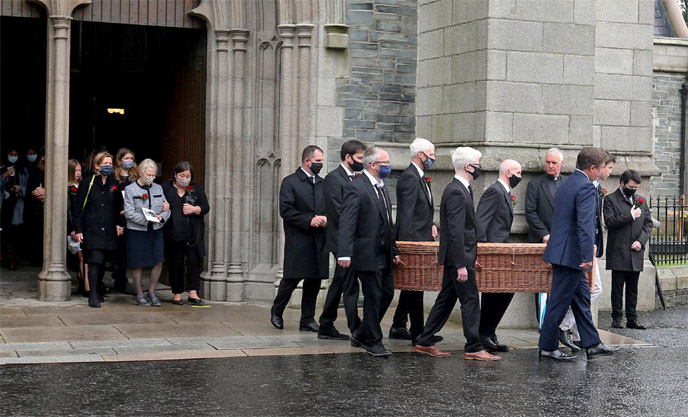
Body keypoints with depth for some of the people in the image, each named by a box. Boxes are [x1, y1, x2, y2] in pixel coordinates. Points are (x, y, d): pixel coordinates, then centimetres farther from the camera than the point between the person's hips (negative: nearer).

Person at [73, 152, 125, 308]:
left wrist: (119, 224, 4)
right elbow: (79, 208, -1)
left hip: (108, 231, 4)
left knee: (102, 261, 10)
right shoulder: (87, 183, 0)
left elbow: (118, 207, 20)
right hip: (91, 229, -4)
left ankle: (98, 291, 25)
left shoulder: (114, 184, 12)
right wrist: (78, 230, -6)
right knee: (94, 261, -13)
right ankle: (93, 296, -11)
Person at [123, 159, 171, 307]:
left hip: (156, 231, 4)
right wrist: (147, 219, -19)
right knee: (137, 264, 3)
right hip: (137, 232, -4)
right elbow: (129, 213, -11)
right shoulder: (130, 189, -3)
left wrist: (161, 217, -11)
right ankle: (139, 294, 16)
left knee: (159, 261, 0)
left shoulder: (158, 188, 10)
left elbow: (167, 209, 10)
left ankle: (151, 292, 16)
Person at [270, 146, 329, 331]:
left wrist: (325, 219, -3)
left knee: (314, 281, 6)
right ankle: (276, 312, 18)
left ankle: (307, 319, 14)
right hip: (298, 241, -5)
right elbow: (286, 210, -10)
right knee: (291, 279, -3)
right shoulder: (290, 182, -2)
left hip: (318, 241, 5)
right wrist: (309, 220, -17)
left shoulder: (323, 184, 16)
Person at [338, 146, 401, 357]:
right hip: (367, 255, -9)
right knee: (373, 298, -2)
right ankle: (373, 342, 11)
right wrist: (344, 253, -28)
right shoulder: (356, 188, -13)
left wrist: (394, 250, 19)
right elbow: (347, 223, -20)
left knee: (387, 294, 12)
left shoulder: (383, 189, 16)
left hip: (384, 254, 9)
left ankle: (361, 335, 26)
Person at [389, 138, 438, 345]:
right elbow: (406, 213, -20)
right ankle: (418, 333, -4)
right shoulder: (409, 178, -15)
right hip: (413, 240, -10)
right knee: (415, 287, -7)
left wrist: (431, 225, 9)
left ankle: (398, 327, 24)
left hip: (421, 239, 10)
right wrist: (406, 244, -23)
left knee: (411, 286, 15)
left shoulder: (421, 178, 17)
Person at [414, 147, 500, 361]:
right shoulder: (456, 192, -18)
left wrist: (469, 258, 21)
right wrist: (461, 265, -24)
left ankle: (425, 342, 18)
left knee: (446, 299, 13)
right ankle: (473, 348, 3)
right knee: (470, 301, -4)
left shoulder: (462, 189, 14)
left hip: (458, 256, 10)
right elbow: (456, 231, -23)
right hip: (459, 256, -10)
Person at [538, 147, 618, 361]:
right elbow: (585, 224, -25)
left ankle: (592, 344, 21)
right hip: (570, 253, -10)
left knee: (581, 297, 15)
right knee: (560, 301, -2)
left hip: (562, 251, 10)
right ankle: (547, 347, 6)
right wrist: (587, 256, -28)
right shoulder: (586, 187, -16)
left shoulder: (566, 184, 15)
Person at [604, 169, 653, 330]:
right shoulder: (610, 200, -1)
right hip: (618, 252, -4)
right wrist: (630, 216, -14)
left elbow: (648, 223, 12)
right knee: (617, 287, 0)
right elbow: (610, 222, -12)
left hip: (635, 252, 4)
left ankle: (632, 318, 12)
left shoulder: (641, 200, 15)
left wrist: (641, 241, -3)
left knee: (633, 288, 8)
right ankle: (616, 317, 7)